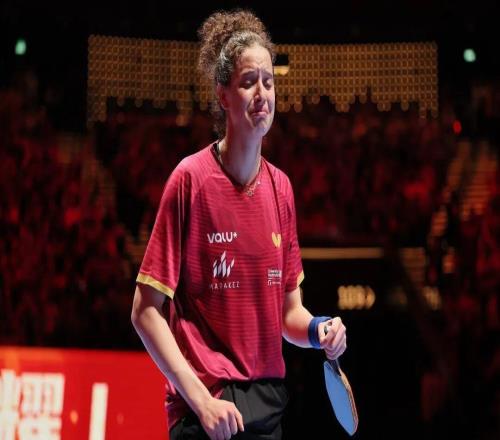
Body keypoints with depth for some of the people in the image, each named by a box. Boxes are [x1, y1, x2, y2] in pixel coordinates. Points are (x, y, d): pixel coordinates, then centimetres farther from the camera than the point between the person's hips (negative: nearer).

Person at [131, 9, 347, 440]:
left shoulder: (281, 187, 6)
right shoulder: (190, 179, -9)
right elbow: (146, 311, -9)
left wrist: (317, 330, -6)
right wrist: (200, 398, -15)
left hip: (269, 402, 5)